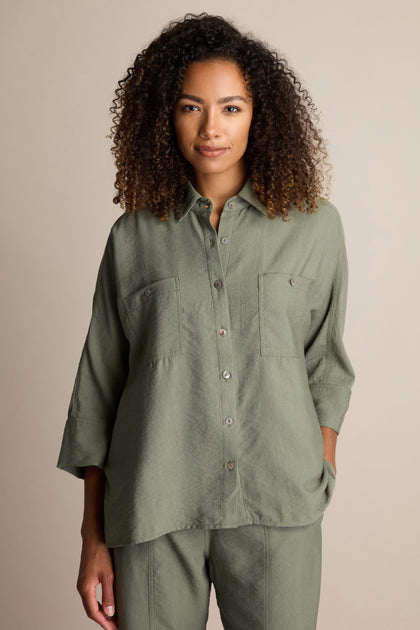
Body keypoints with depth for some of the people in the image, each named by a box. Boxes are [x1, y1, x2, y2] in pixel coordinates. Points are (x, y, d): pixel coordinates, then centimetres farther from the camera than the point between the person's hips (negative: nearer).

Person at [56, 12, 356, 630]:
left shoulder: (314, 226, 5)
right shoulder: (133, 236, 5)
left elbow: (324, 368, 11)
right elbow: (98, 386, 6)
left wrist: (321, 492, 6)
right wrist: (93, 536, 4)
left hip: (277, 507, 0)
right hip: (154, 509, 0)